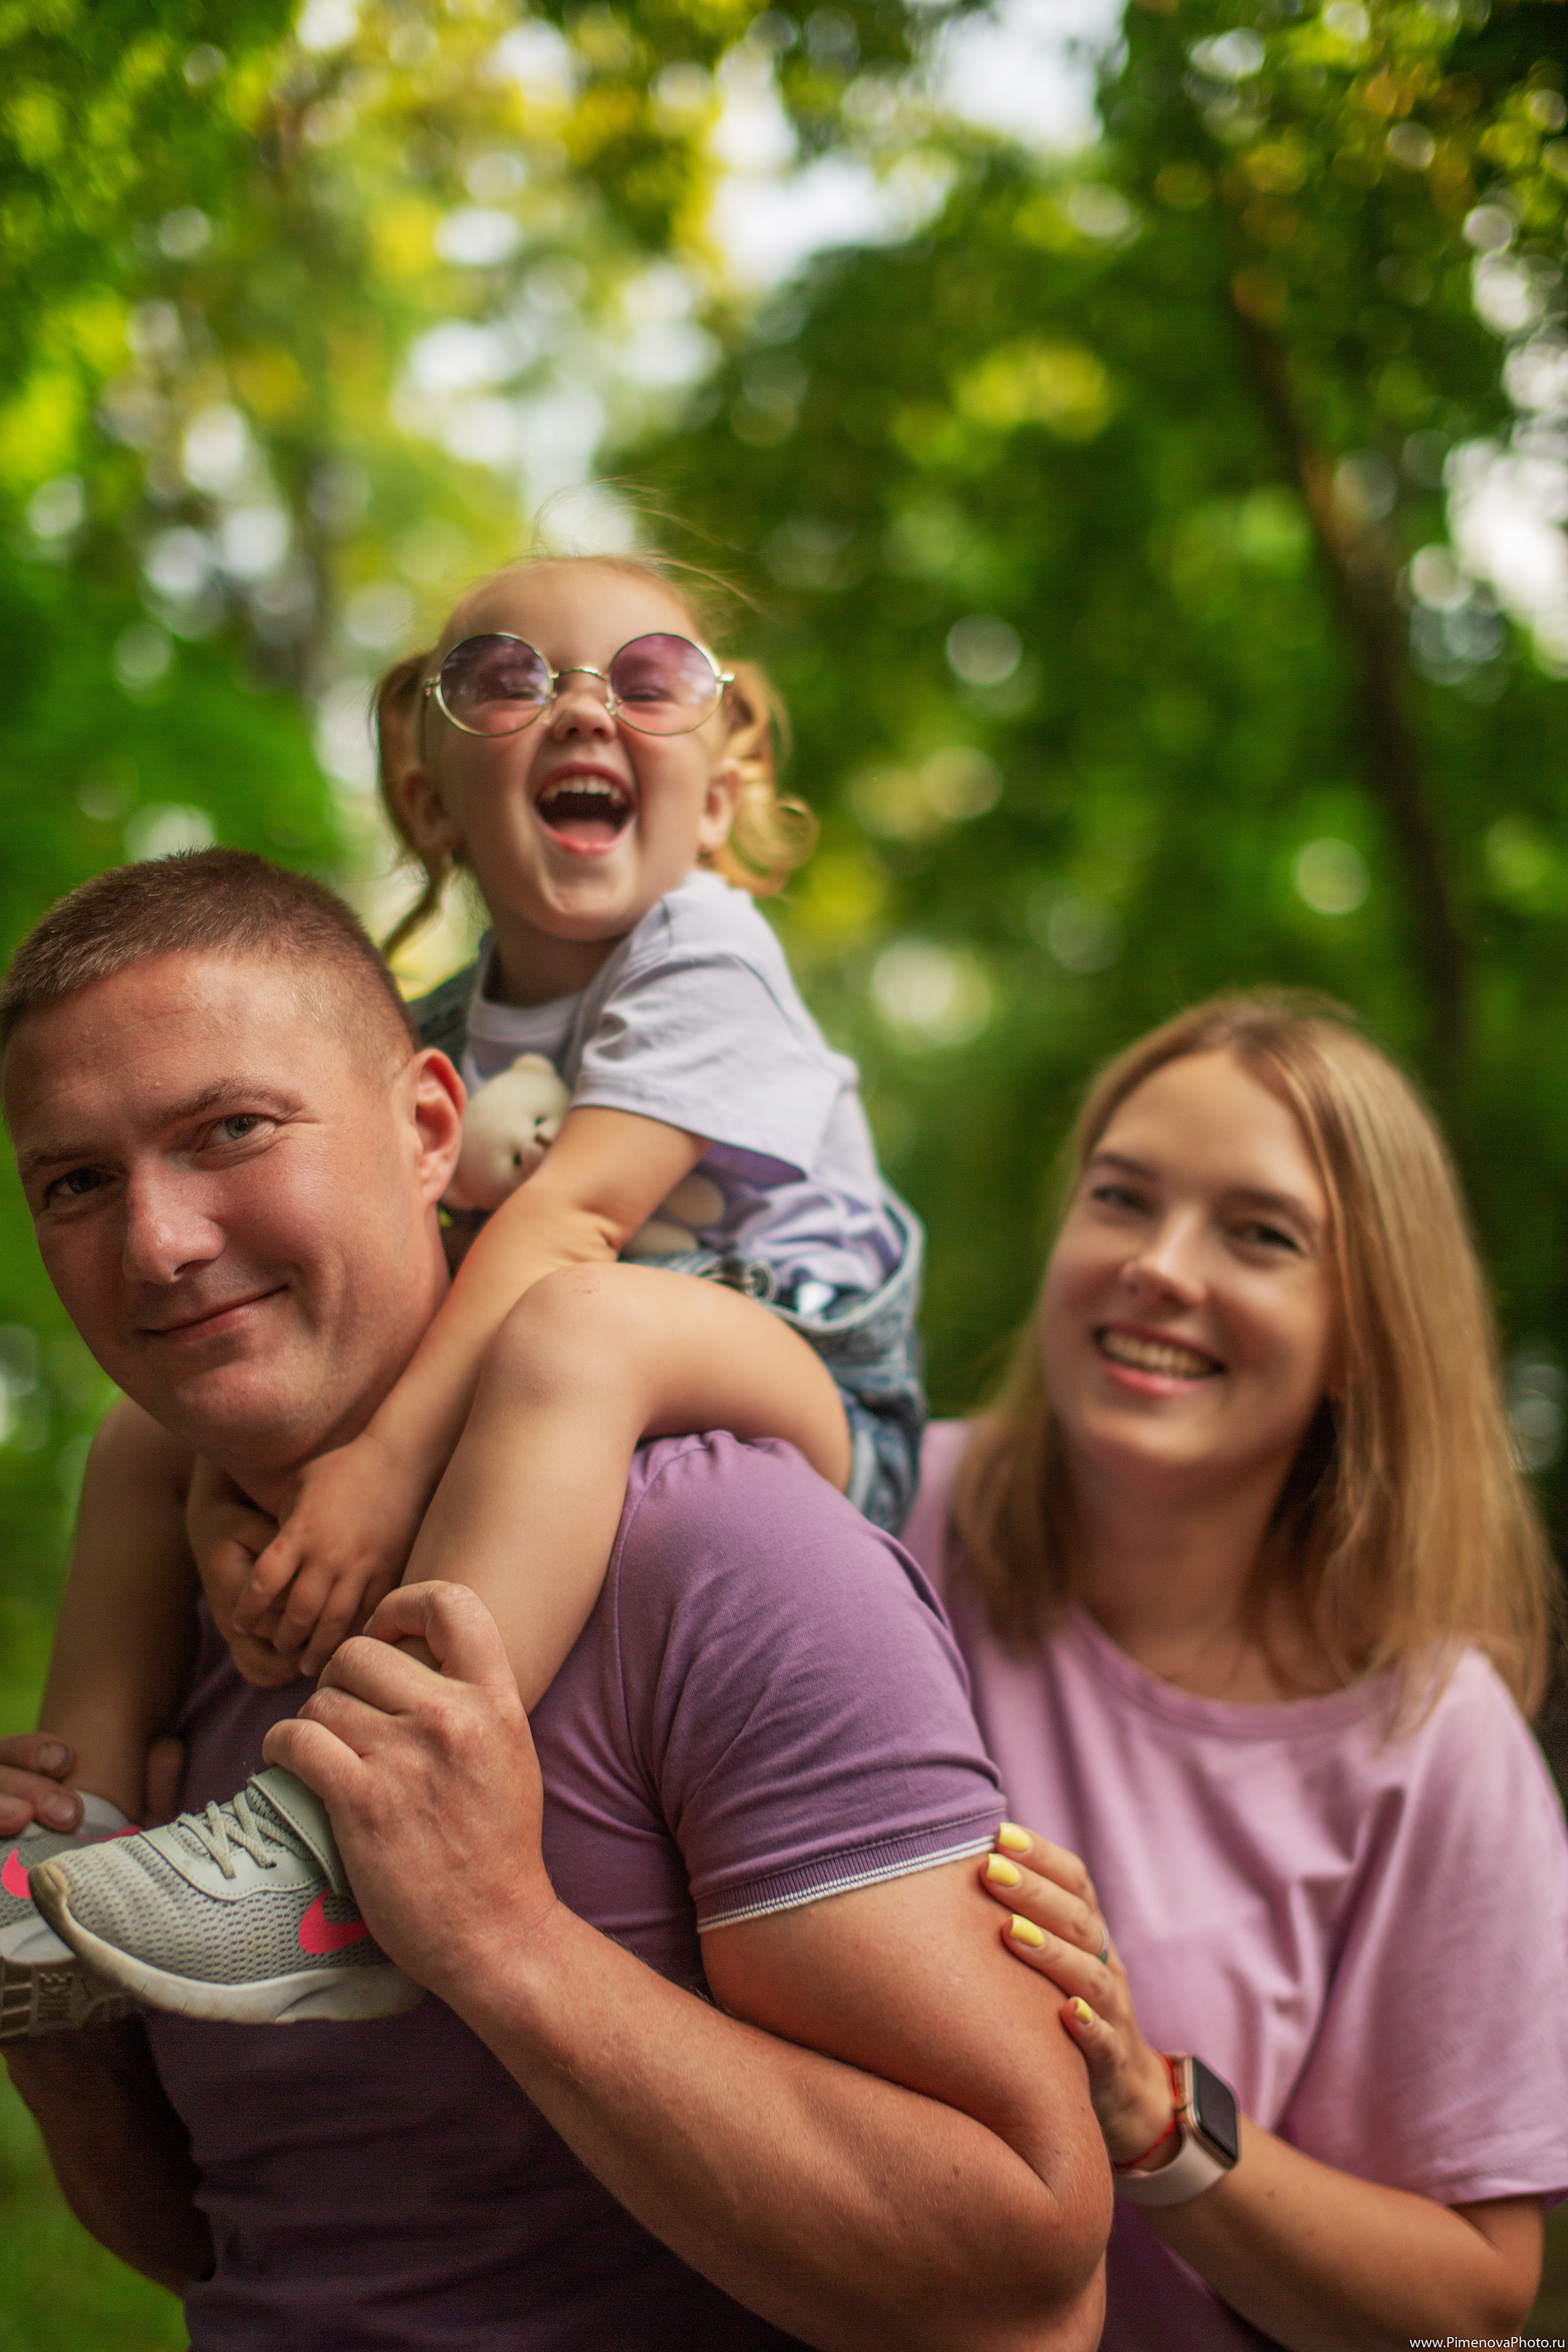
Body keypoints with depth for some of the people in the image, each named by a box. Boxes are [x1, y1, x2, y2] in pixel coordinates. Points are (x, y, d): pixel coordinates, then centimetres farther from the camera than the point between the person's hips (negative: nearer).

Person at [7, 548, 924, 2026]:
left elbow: (574, 1210, -25)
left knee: (572, 1319, -40)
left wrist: (388, 1460, -34)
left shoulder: (704, 957, -10)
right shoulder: (439, 1029, 9)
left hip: (799, 1403, -7)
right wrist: (237, 1481, -20)